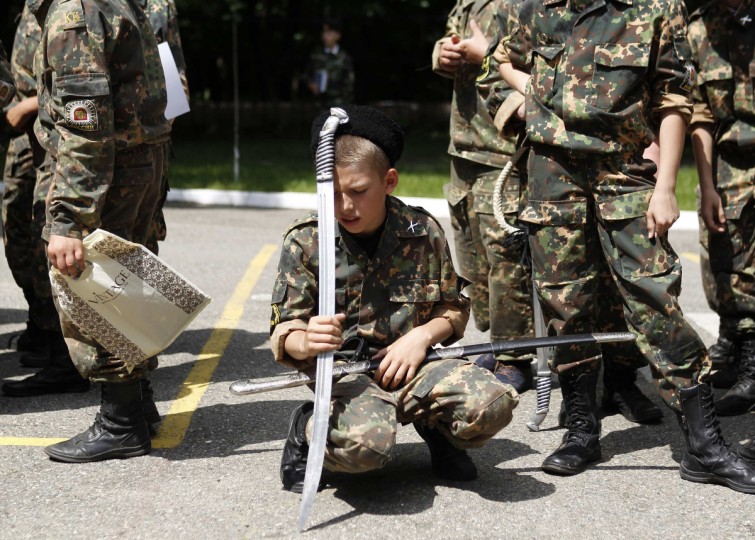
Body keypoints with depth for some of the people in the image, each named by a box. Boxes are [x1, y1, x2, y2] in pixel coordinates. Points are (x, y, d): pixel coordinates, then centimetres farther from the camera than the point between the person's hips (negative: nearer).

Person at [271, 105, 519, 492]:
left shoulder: (423, 232, 2)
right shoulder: (305, 242, -3)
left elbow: (454, 308, 12)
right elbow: (283, 332, -4)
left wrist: (423, 335, -9)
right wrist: (306, 341, -28)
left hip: (411, 363, 3)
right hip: (343, 372, -3)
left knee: (492, 404, -25)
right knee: (364, 445, -36)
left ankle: (438, 428, 12)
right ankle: (307, 429, 2)